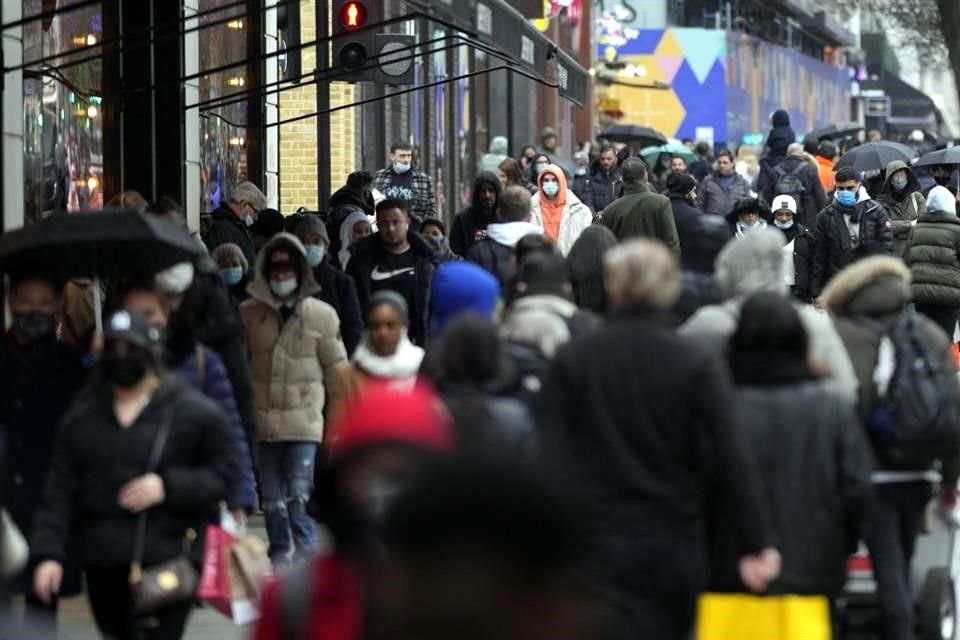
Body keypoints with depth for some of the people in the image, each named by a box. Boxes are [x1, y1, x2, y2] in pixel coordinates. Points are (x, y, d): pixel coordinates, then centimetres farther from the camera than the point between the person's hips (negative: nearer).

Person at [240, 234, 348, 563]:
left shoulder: (321, 315, 0)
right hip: (262, 418, 2)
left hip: (304, 419, -2)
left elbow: (336, 371, 6)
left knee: (299, 493, -10)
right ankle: (280, 553, 18)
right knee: (272, 497, 8)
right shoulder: (249, 314, 3)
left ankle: (305, 552, -2)